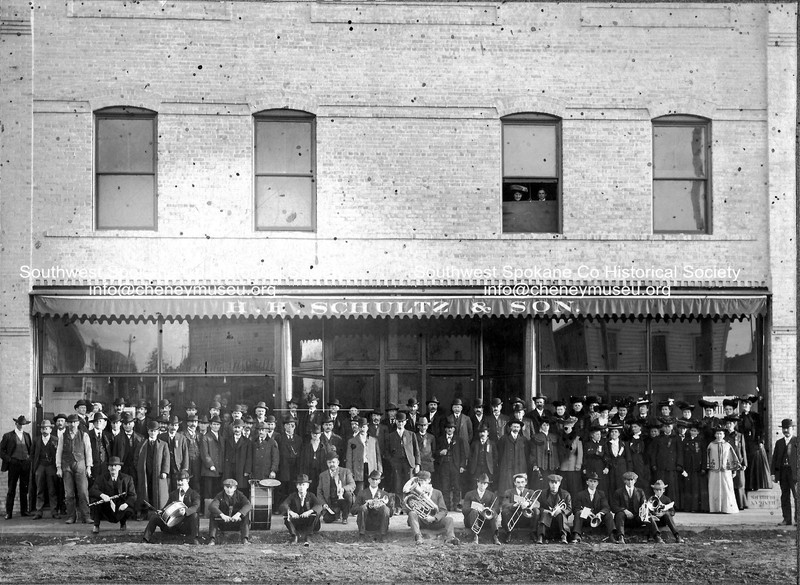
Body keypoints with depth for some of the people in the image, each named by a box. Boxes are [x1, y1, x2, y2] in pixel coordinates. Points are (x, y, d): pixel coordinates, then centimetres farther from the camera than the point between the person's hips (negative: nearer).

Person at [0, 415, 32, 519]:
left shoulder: (27, 435, 12)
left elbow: (32, 447, 21)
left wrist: (29, 457, 6)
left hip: (25, 463, 3)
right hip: (14, 464, -3)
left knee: (24, 489, 7)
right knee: (11, 490, -3)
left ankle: (24, 511, 14)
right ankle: (8, 512, -1)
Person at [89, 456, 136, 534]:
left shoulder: (127, 479, 1)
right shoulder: (101, 478, -1)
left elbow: (133, 496, -4)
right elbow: (91, 491, -14)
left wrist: (126, 504, -26)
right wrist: (101, 495, -36)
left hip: (120, 508, 0)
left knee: (130, 511, -30)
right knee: (95, 499, -26)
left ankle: (123, 523, 9)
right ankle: (96, 526, -11)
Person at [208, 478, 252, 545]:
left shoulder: (239, 495, -5)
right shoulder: (220, 496, -7)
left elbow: (247, 505, -24)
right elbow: (212, 506, -27)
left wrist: (238, 514, -43)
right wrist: (222, 515, -45)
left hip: (237, 522, 0)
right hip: (222, 523, 0)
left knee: (246, 513, -26)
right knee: (213, 515, -27)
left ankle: (245, 539, -30)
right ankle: (212, 539, -30)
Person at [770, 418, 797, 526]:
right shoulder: (779, 442, 16)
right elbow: (774, 458, 15)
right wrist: (773, 473, 7)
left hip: (794, 471, -4)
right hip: (782, 471, 4)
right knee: (785, 497, 6)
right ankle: (787, 519, 9)